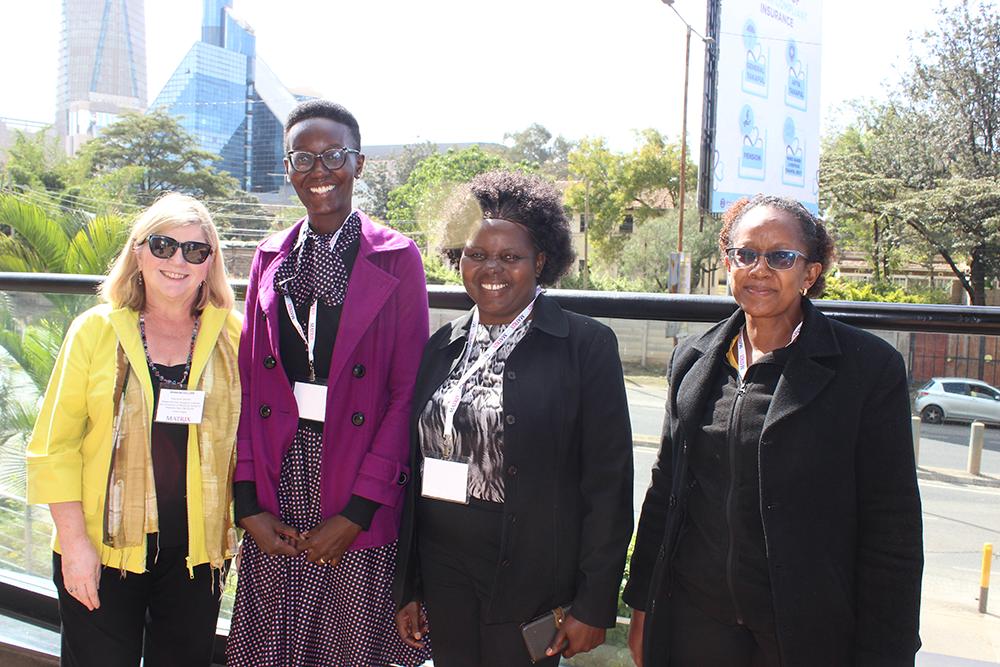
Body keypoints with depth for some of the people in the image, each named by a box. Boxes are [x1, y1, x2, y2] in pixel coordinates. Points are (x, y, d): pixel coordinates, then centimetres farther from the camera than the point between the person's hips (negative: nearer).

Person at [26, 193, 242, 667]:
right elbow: (55, 445, -2)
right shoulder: (95, 331, -2)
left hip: (197, 551, 1)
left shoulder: (232, 336, 0)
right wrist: (74, 541, -7)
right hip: (102, 548, -1)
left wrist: (242, 520, 0)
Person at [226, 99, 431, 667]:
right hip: (276, 497, 3)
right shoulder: (271, 258, 9)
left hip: (359, 498, -3)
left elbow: (407, 392, -7)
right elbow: (249, 383, 7)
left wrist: (358, 512, -12)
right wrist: (247, 503, -1)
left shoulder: (396, 258, -3)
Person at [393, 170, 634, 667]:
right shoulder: (442, 346, 6)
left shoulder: (587, 344, -8)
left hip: (530, 586, -4)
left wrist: (594, 605, -10)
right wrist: (406, 589, 9)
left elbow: (608, 484, -9)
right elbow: (414, 470, 9)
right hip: (443, 579, 4)